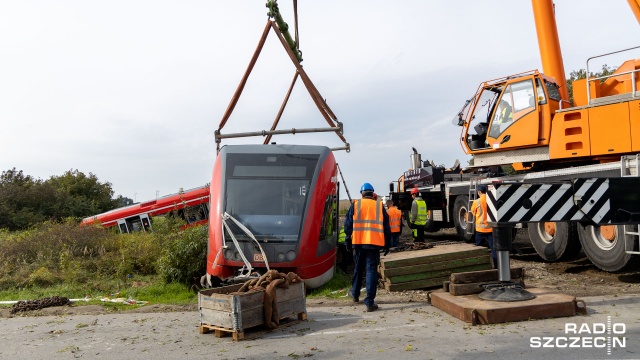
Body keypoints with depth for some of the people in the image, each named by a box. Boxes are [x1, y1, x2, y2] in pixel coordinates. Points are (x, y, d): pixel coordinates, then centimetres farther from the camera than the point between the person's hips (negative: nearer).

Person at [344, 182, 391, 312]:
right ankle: (370, 302, -5)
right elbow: (386, 227, 7)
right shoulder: (379, 206, 6)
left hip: (358, 242, 1)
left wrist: (348, 241, 10)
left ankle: (355, 294, 35)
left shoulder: (355, 205, 4)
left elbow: (348, 224, 3)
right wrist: (387, 245, 13)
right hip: (374, 243, -1)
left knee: (358, 268, 19)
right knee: (371, 270, 0)